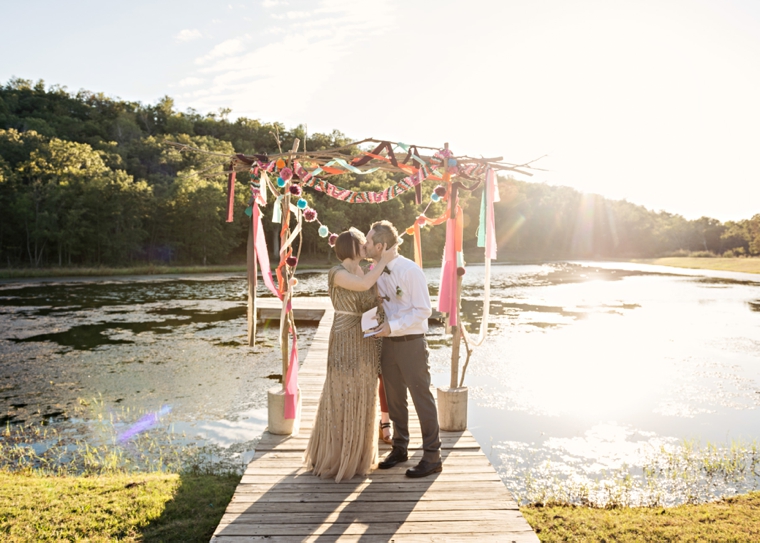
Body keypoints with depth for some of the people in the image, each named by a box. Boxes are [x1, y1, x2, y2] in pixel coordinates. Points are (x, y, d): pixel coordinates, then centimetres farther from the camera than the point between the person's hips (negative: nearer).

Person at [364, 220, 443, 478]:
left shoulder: (410, 270, -16)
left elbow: (424, 310, -16)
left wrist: (393, 325, -21)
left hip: (411, 343, -7)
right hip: (388, 341, 7)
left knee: (422, 398, 2)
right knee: (394, 398, 16)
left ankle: (432, 457, 14)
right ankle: (399, 447, 33)